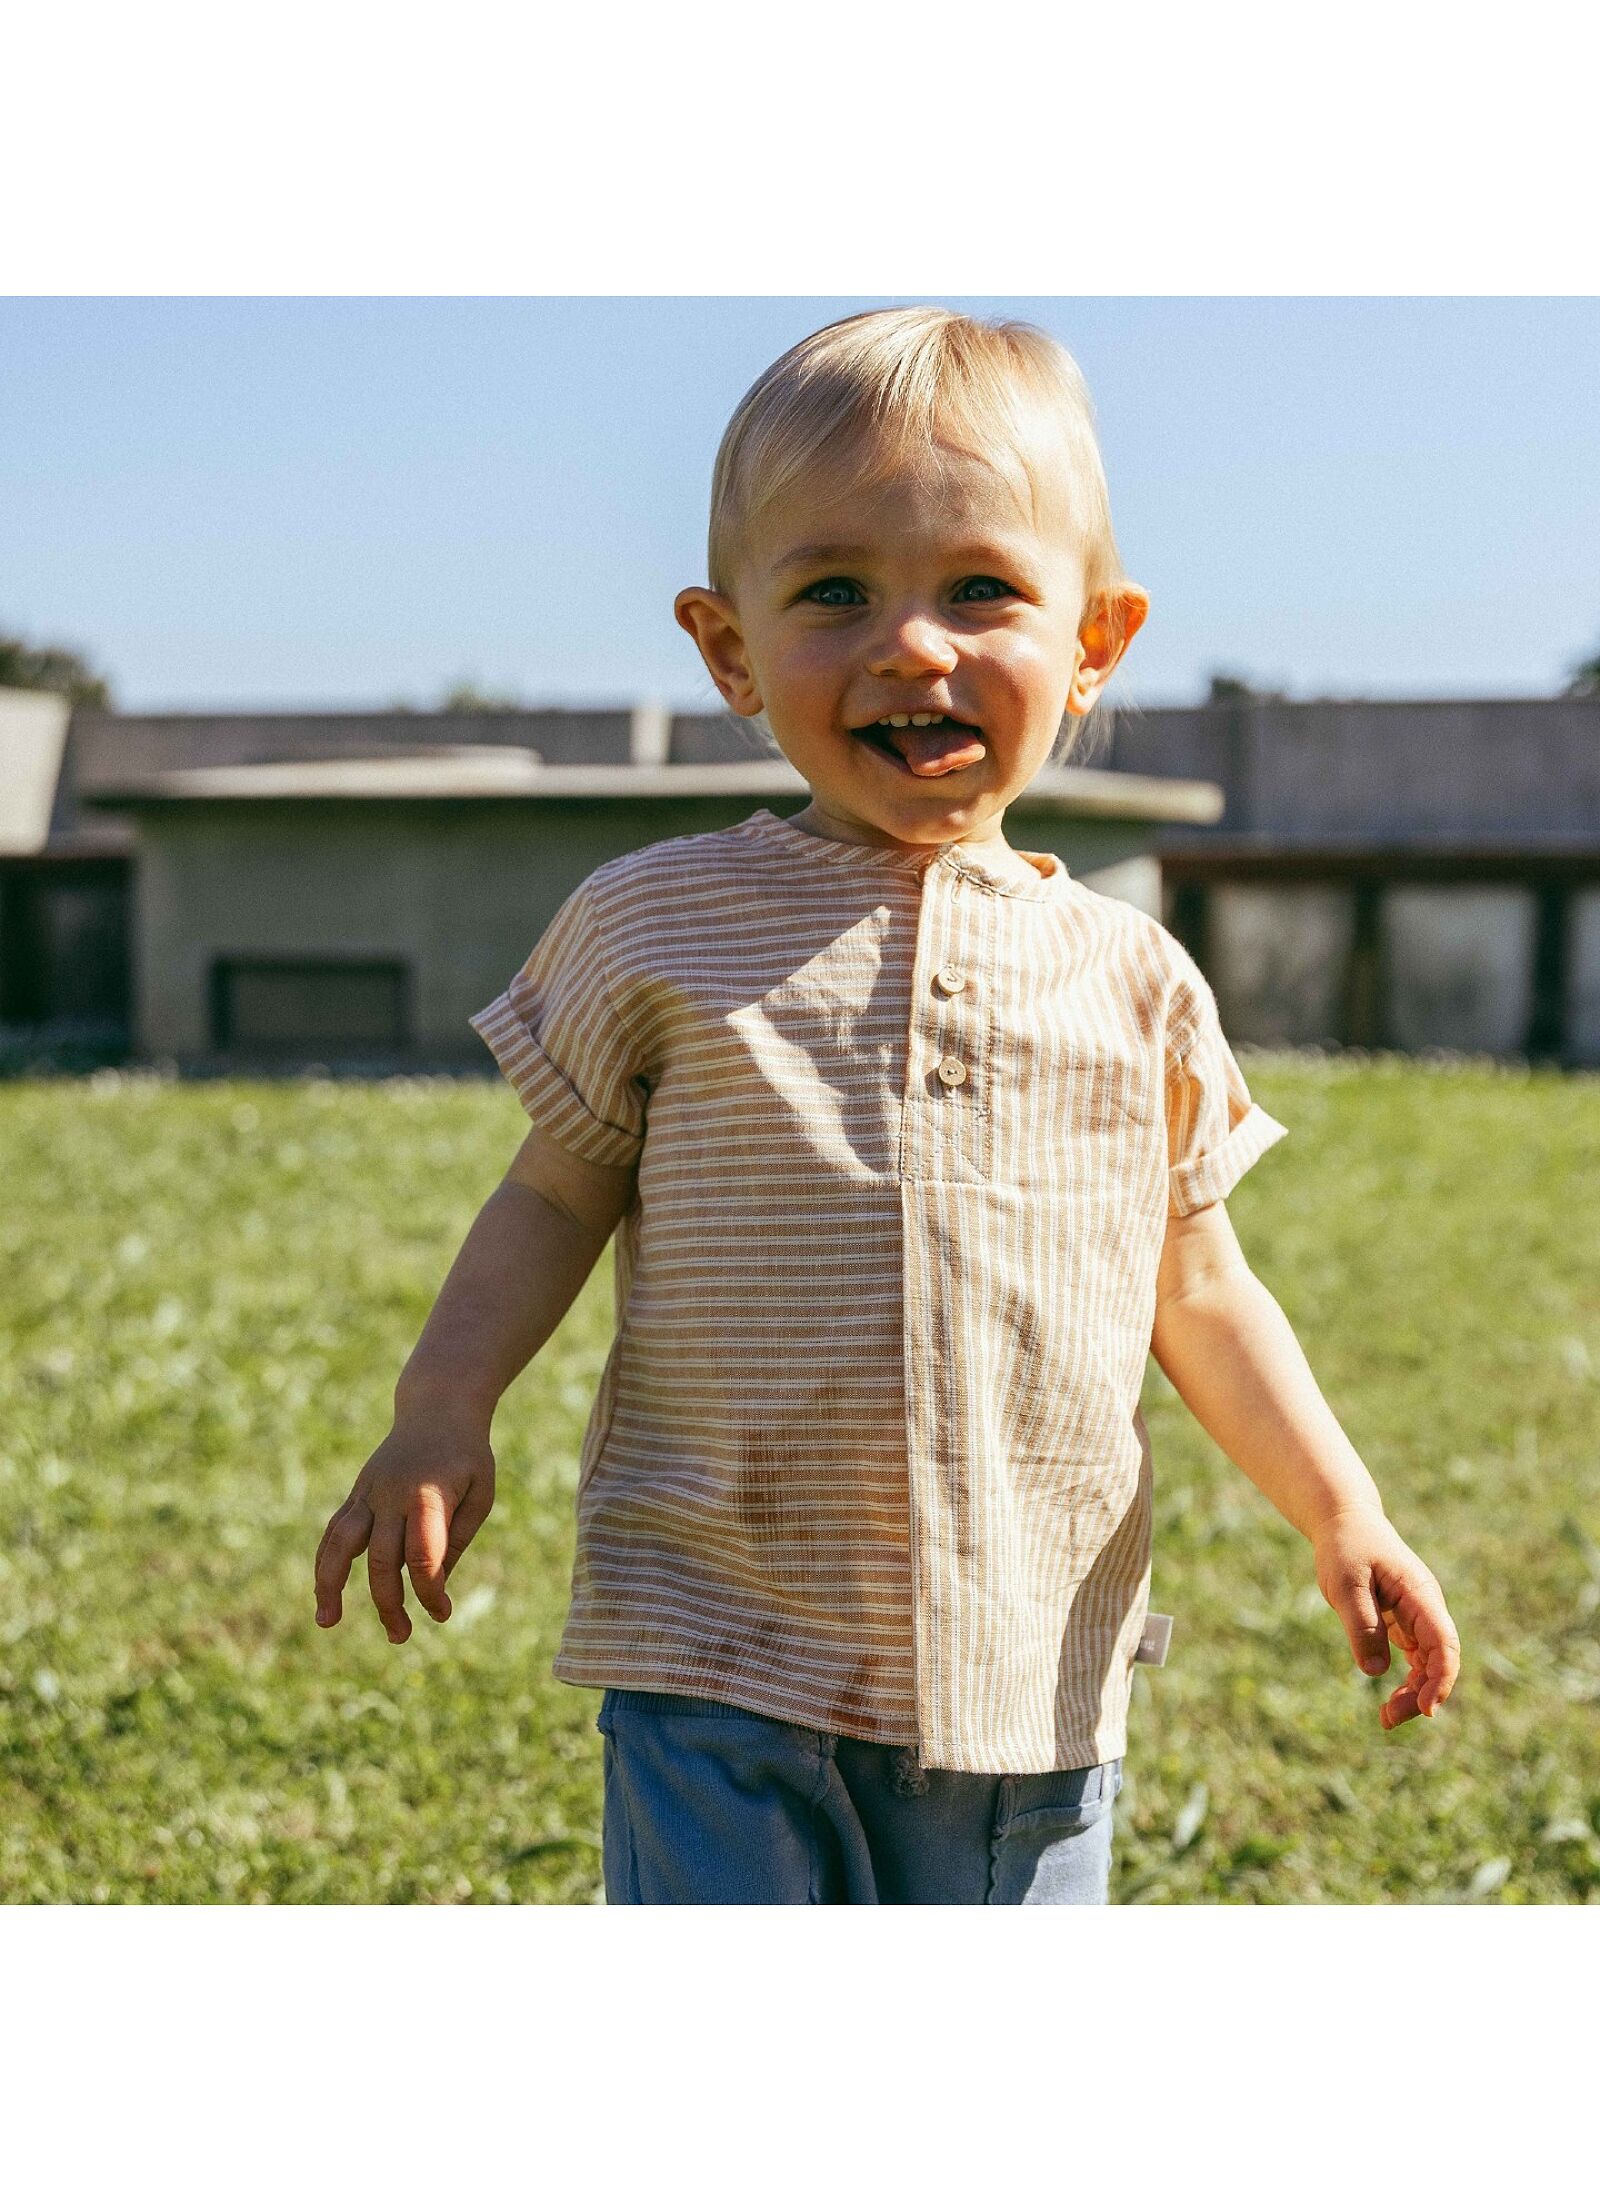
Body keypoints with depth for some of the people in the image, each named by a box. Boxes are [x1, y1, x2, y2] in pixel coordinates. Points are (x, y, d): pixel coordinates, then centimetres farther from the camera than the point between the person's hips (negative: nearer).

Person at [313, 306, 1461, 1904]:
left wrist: (1338, 1509, 1)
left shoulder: (1130, 979, 3)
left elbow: (1197, 1289, 11)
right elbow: (557, 1192, 6)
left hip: (1030, 1693, 2)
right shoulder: (657, 926, -1)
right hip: (718, 1670, -2)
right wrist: (442, 1411, -9)